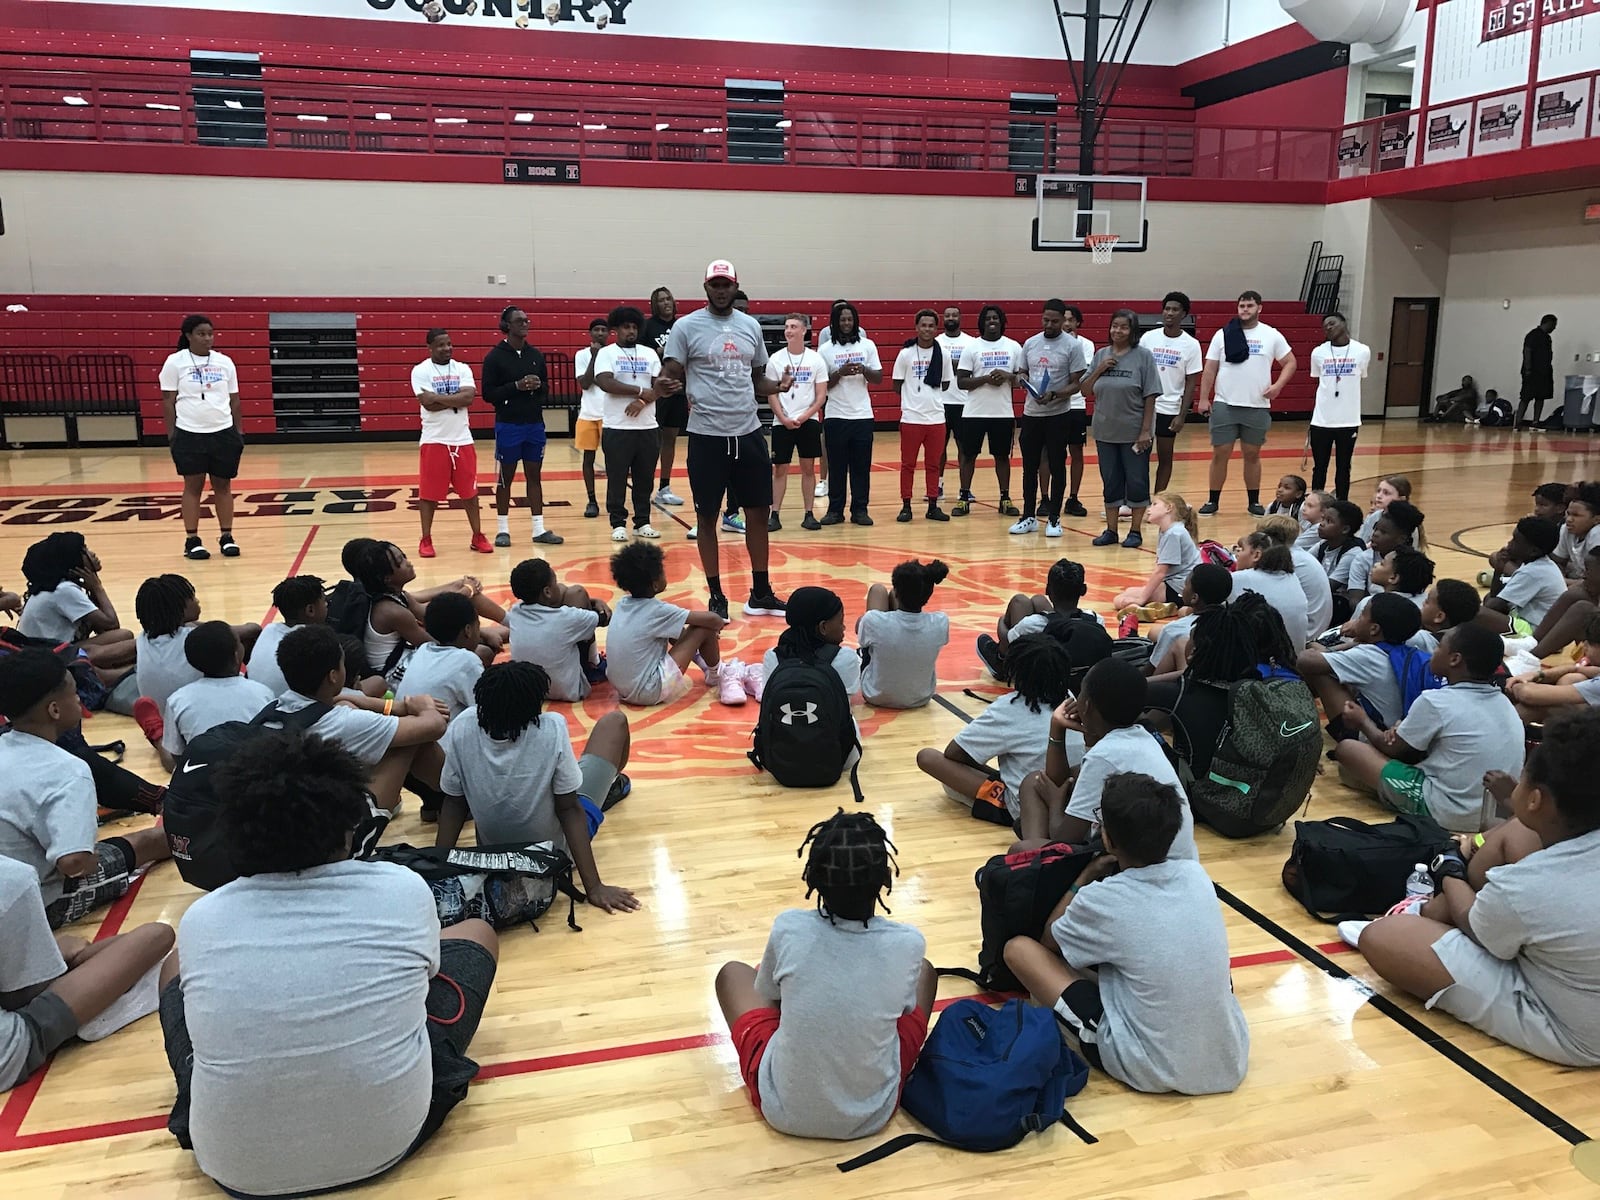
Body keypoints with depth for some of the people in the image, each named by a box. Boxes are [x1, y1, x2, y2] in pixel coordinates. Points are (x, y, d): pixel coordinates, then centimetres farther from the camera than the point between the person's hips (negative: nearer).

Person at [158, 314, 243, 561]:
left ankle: (226, 537, 13)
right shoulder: (175, 362, -1)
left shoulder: (225, 362, 7)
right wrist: (171, 435, -5)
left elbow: (234, 400, 12)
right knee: (193, 486, 2)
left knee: (223, 485, 6)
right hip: (190, 434, -2)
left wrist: (239, 432, 9)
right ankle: (192, 540, 8)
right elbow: (168, 401, -1)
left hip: (223, 432, 2)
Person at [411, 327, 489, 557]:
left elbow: (469, 397, -11)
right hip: (434, 441, -3)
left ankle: (477, 537, 19)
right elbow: (429, 403, -17)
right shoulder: (420, 371, -4)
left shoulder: (462, 369, 5)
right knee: (428, 493, 3)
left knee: (469, 491, 9)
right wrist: (456, 399, -11)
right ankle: (426, 540, 12)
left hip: (462, 439, 3)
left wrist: (439, 397, -15)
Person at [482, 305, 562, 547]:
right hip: (508, 426, -4)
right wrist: (517, 386, -20)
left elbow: (546, 388, 15)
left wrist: (539, 386, -8)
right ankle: (503, 529, 14)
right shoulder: (495, 357, -6)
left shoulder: (536, 355, 9)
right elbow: (488, 393, -10)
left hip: (535, 425, 5)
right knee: (505, 478, 4)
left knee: (534, 476, 8)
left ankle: (539, 529, 13)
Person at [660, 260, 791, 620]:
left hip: (749, 432, 4)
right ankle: (716, 596, 16)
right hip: (707, 435, -4)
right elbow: (670, 375, -4)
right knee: (707, 517, 3)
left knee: (758, 512, 8)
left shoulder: (751, 325, 10)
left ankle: (760, 593, 21)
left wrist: (779, 386, -5)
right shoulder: (687, 326, -3)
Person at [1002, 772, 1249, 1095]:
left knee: (1018, 948, 0)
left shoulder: (1102, 900, -16)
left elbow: (1049, 941, 6)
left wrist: (1085, 877, 14)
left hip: (1150, 1069, -6)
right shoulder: (1196, 874, -4)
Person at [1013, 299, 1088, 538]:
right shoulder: (1030, 343, 7)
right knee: (1030, 466, 8)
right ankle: (1029, 516, 18)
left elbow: (1076, 384, -6)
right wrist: (1025, 382, -7)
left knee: (1057, 466, 2)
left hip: (1059, 414, -4)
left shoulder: (1072, 345, -6)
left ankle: (1054, 518, 11)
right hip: (1031, 413, 4)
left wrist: (1053, 395, -22)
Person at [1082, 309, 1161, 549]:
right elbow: (1086, 389, 9)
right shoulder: (1101, 355, 7)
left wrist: (1146, 431, -13)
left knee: (1136, 481, 4)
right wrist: (1099, 370, -8)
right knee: (1111, 482, 11)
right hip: (1105, 432, 4)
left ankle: (1135, 531, 15)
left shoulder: (1143, 356, -5)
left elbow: (1150, 396, -8)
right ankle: (1111, 530, 21)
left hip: (1134, 433, -4)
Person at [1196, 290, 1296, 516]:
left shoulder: (1272, 335, 4)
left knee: (1252, 455, 8)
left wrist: (1278, 385, -8)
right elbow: (1210, 368, 2)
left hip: (1257, 407, 1)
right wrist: (1203, 399, -4)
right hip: (1225, 405, 0)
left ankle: (1254, 501, 18)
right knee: (1220, 453, 1)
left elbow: (1290, 362, 9)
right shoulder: (1223, 334, 2)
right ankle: (1213, 500, 10)